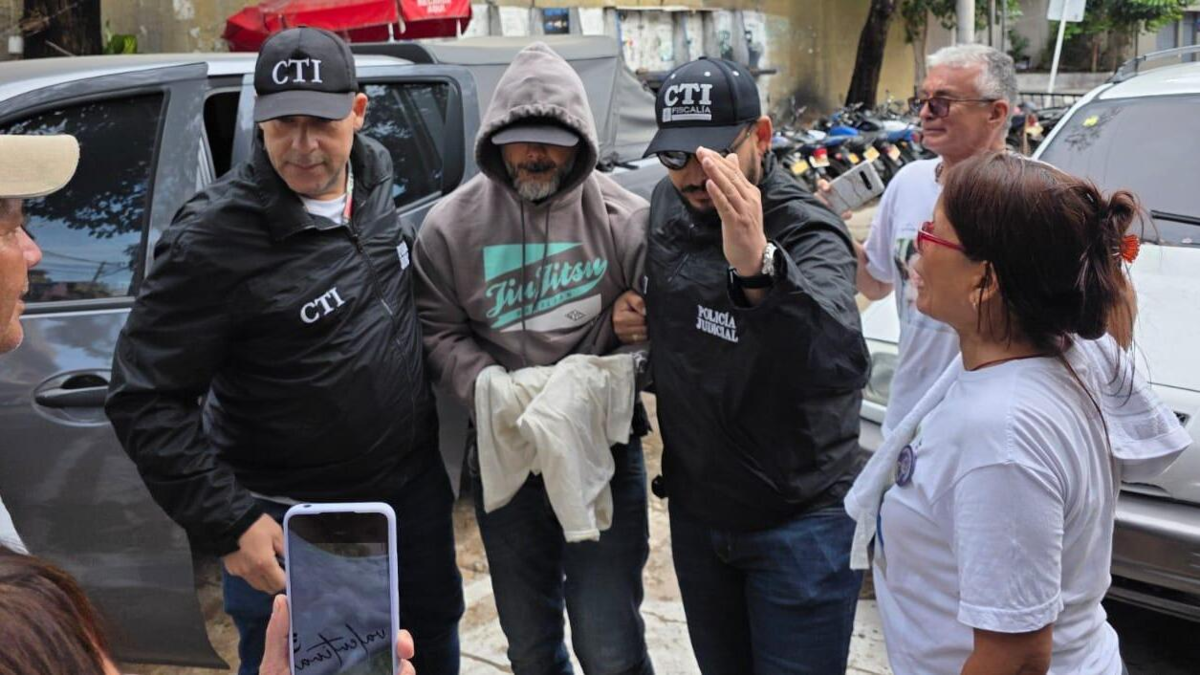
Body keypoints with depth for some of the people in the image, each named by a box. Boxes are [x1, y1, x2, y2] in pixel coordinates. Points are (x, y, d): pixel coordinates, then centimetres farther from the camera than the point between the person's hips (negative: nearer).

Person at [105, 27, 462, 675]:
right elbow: (145, 400, -19)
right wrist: (228, 524, -22)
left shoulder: (376, 171, -4)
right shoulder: (210, 239, -24)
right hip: (292, 527, -6)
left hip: (415, 487, 6)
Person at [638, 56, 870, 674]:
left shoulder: (808, 234, -22)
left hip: (799, 524, -5)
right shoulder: (667, 208, -3)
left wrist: (757, 267, -58)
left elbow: (842, 360, -43)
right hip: (695, 514, 6)